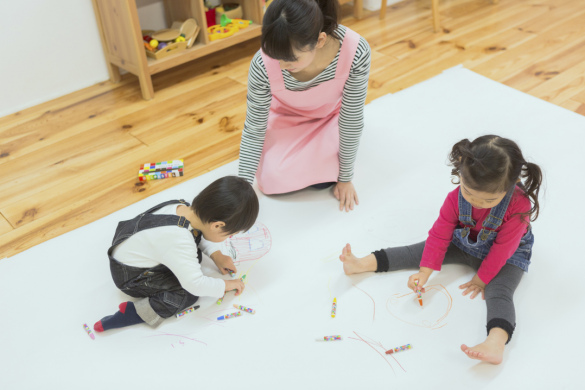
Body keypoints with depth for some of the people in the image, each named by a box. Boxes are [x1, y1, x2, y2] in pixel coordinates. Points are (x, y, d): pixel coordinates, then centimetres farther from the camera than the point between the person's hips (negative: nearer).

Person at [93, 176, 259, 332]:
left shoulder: (182, 206, -15)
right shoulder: (179, 241, -39)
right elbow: (195, 284, -34)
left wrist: (216, 255, 6)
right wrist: (226, 285, -17)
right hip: (131, 277, -8)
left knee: (194, 255, 7)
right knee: (189, 294, -14)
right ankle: (132, 314, -15)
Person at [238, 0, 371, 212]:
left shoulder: (355, 52, -38)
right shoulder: (263, 65, -36)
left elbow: (351, 119, -24)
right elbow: (254, 129, -21)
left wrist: (345, 177, -15)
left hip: (331, 114, 0)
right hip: (286, 116, 0)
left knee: (324, 178, -15)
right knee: (273, 182, -13)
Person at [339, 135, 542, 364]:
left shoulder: (520, 206, -35)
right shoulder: (457, 197, -23)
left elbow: (502, 249, -24)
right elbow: (440, 234, -16)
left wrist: (483, 278, -14)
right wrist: (425, 272, -21)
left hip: (506, 257, -4)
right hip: (465, 243, 4)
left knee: (498, 292, -31)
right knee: (419, 253, -3)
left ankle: (496, 343, -54)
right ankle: (363, 264, -4)